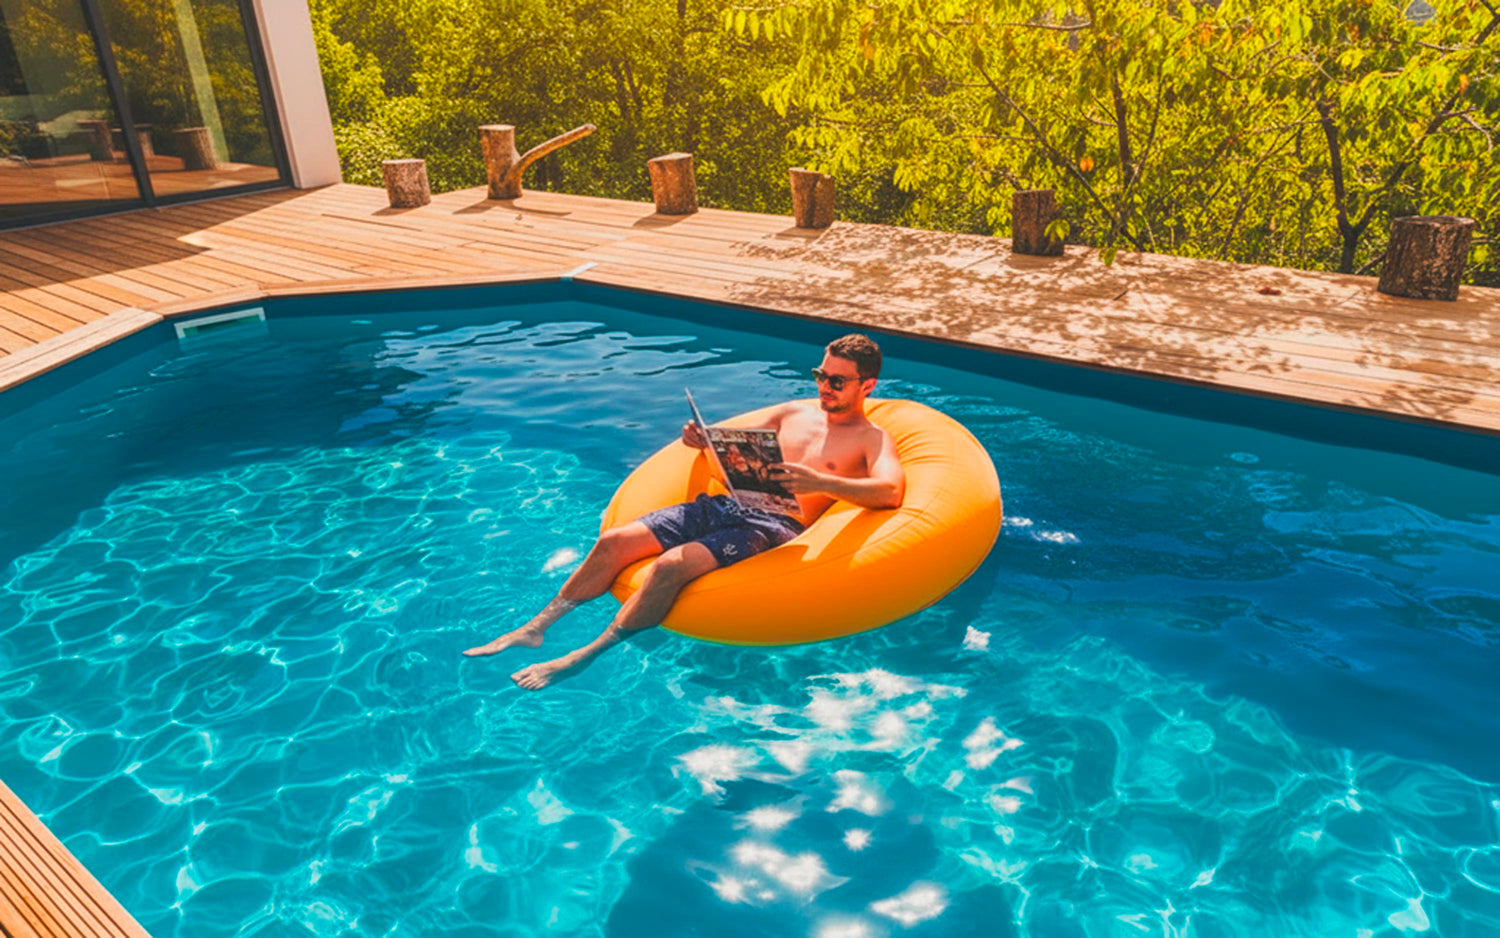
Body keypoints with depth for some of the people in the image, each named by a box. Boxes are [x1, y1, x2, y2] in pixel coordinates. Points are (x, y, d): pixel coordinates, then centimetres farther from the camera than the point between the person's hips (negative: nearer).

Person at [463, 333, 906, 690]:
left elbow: (891, 491, -16)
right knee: (614, 540, -10)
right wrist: (702, 439, 7)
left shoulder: (873, 440, 5)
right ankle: (536, 627, -1)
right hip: (723, 506, 7)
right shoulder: (794, 413, 24)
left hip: (776, 526, -6)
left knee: (671, 565, -30)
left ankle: (586, 656, -23)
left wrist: (820, 482, -30)